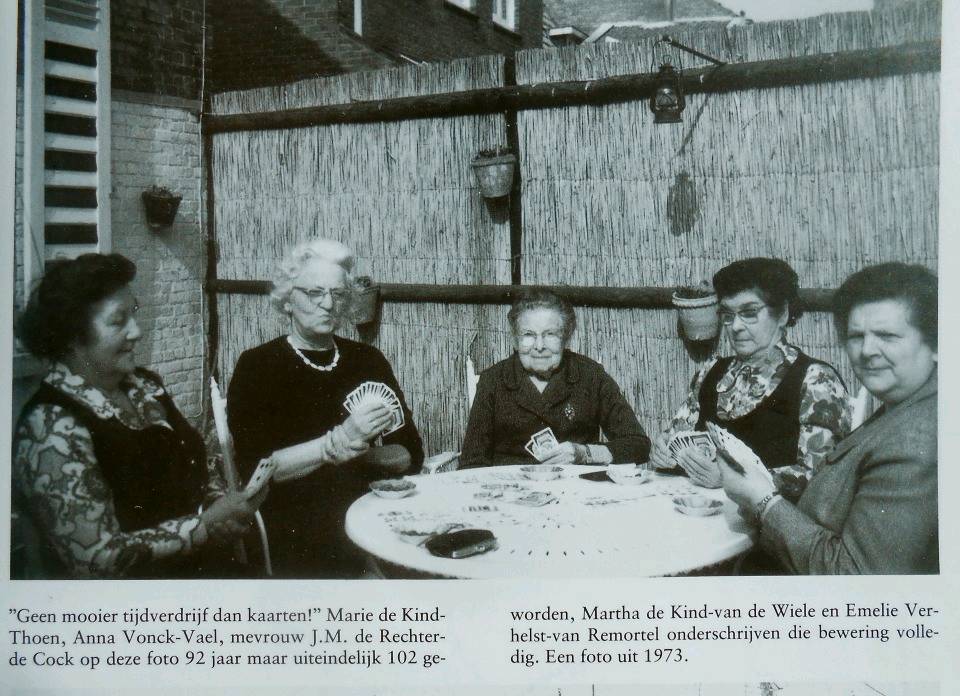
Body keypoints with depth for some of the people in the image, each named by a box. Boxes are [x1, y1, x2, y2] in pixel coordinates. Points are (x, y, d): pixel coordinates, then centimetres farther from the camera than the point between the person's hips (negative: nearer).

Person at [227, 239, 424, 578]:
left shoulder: (369, 360, 14)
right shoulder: (257, 365, 2)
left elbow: (411, 454, 9)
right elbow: (255, 468, -8)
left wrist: (356, 453, -10)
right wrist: (337, 442, -16)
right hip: (295, 534, -3)